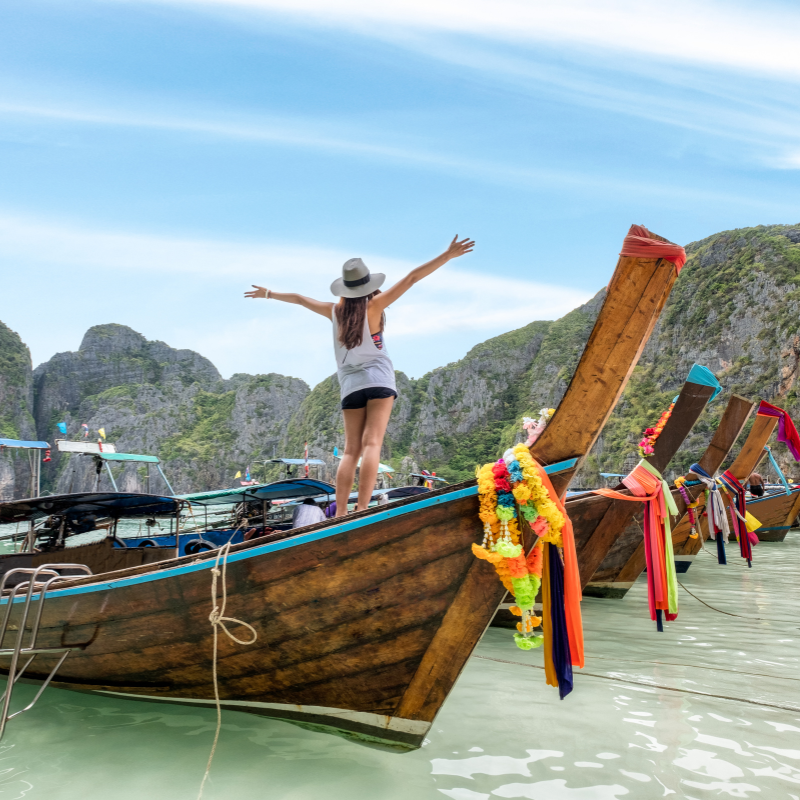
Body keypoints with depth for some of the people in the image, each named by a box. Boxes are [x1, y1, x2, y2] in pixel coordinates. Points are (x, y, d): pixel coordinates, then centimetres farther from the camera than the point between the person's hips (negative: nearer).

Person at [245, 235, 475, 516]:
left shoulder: (335, 311, 7)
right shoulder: (374, 306, -3)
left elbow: (298, 298, 23)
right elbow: (412, 278, -6)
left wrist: (268, 294, 39)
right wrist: (448, 255, -8)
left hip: (350, 386, 4)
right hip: (378, 380, -4)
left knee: (351, 450, 3)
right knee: (372, 444, -12)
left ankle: (340, 513, -6)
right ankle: (362, 510, -22)